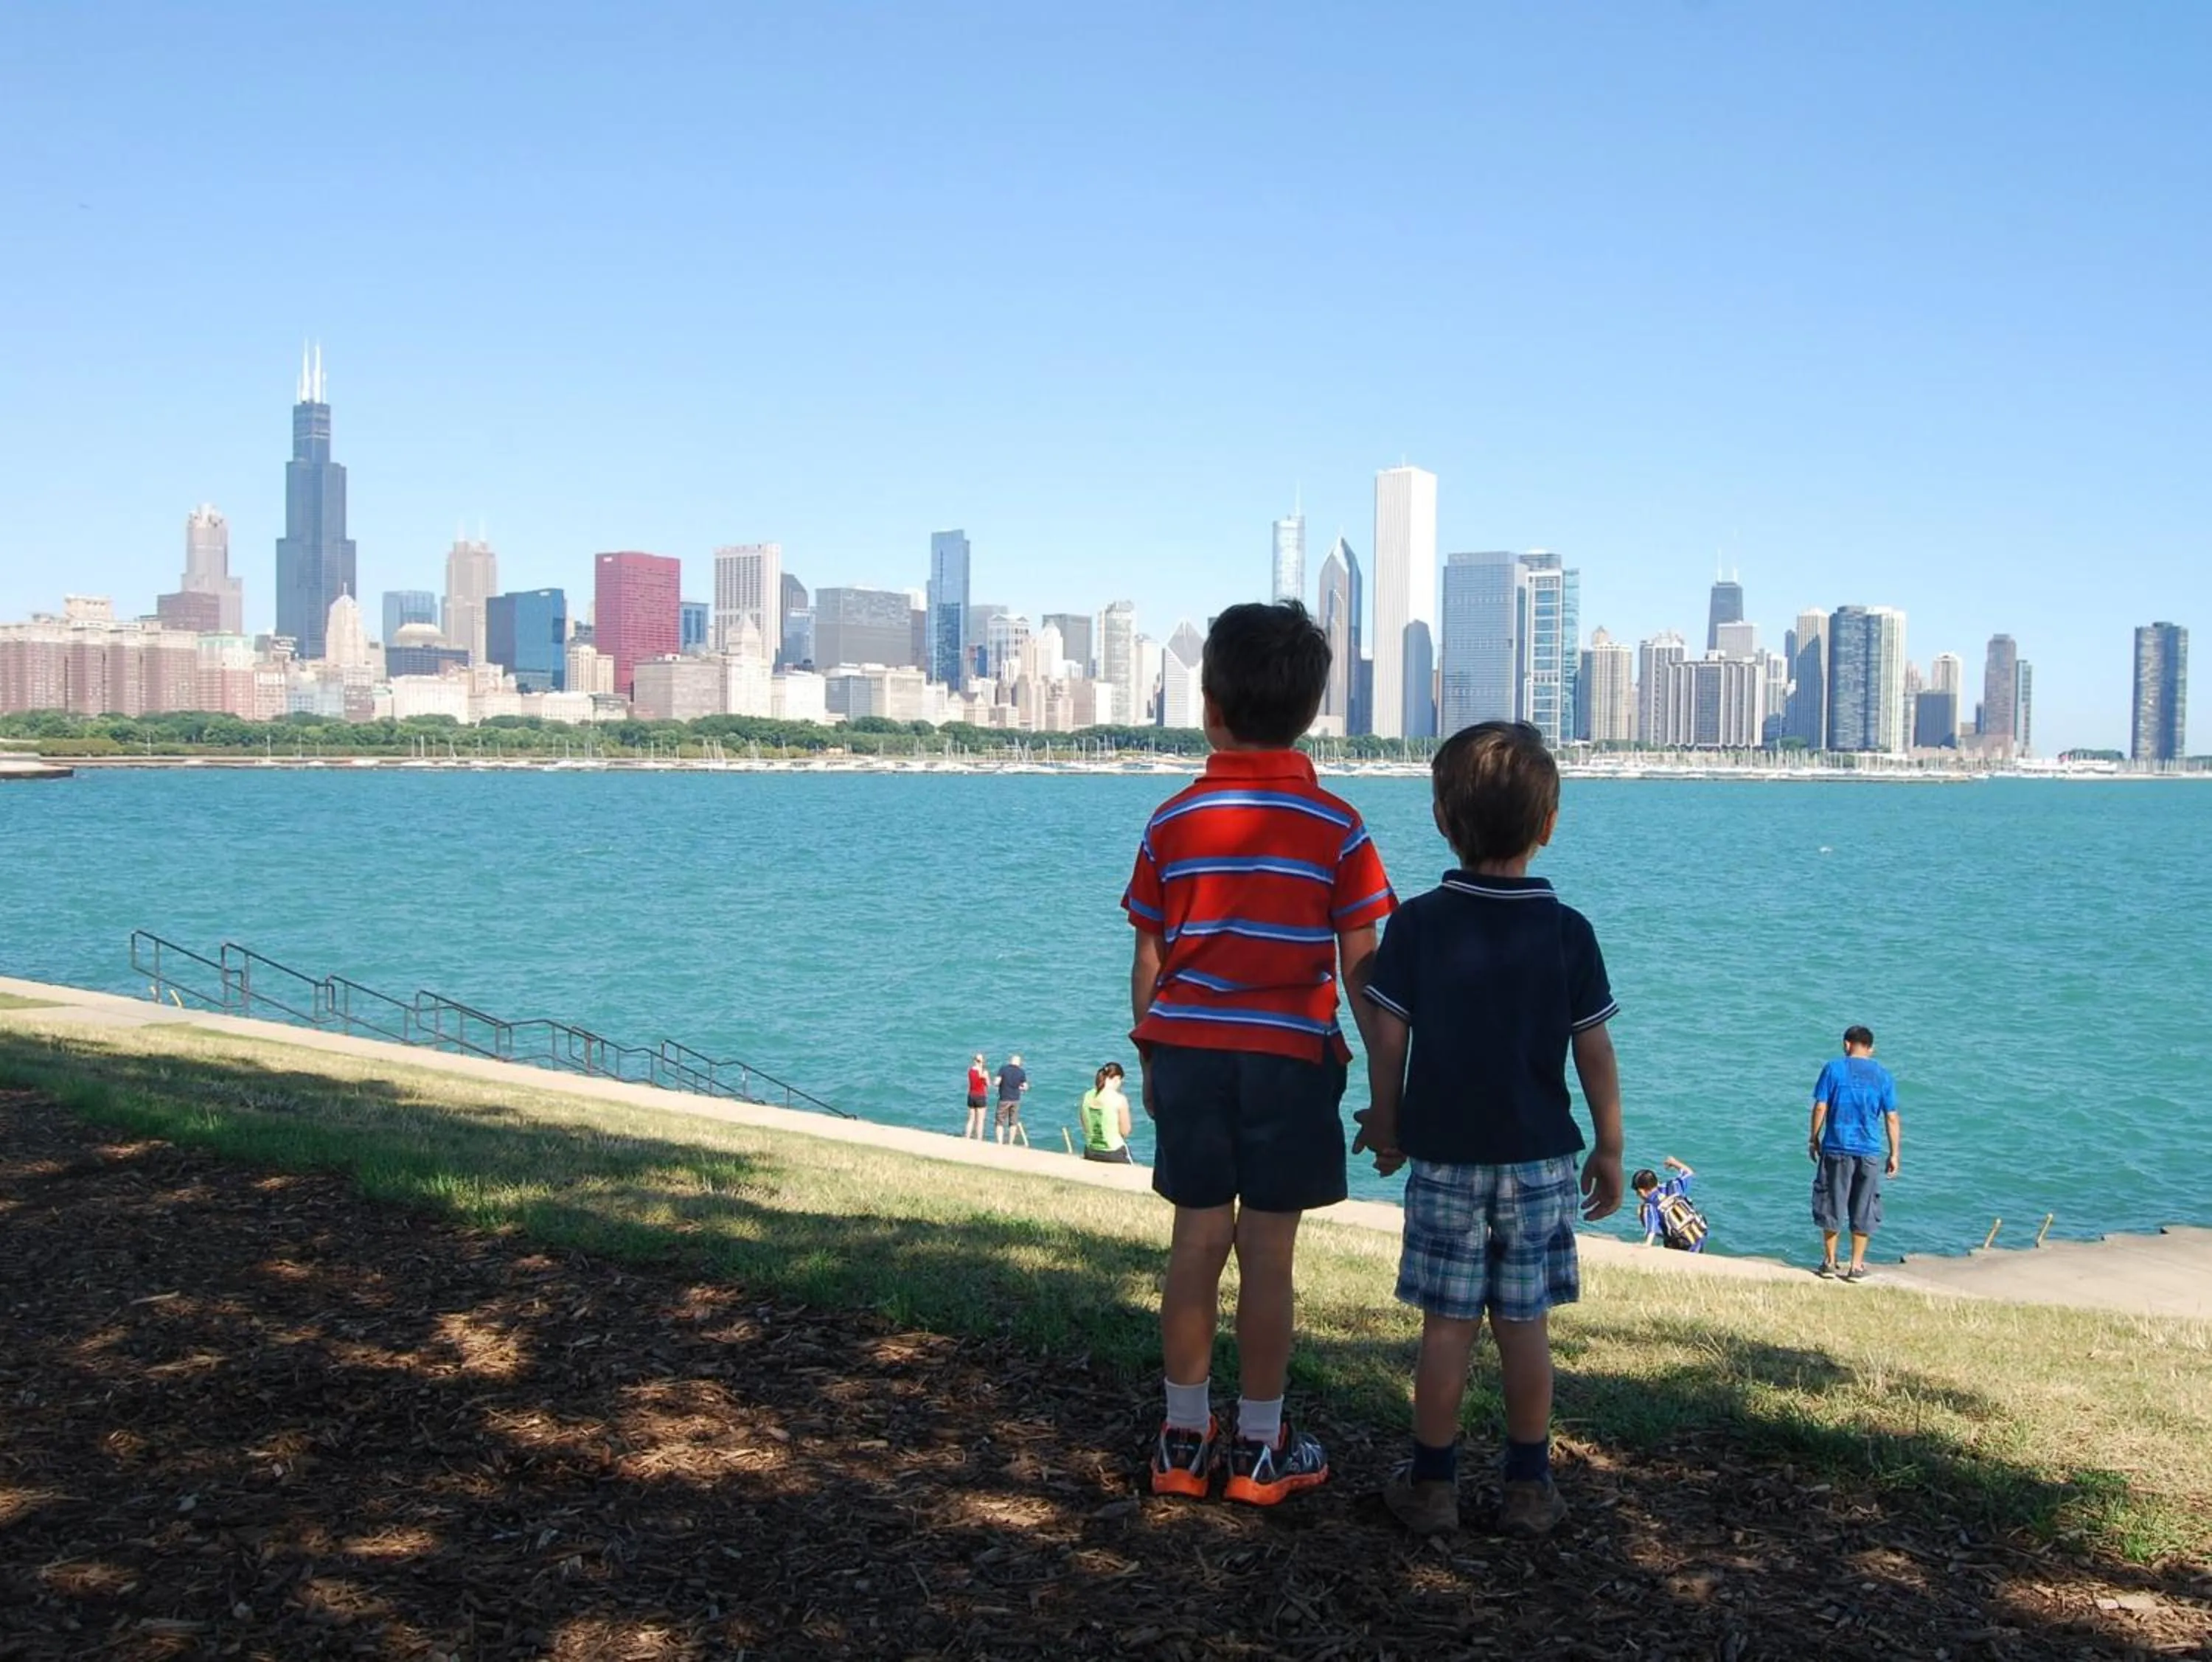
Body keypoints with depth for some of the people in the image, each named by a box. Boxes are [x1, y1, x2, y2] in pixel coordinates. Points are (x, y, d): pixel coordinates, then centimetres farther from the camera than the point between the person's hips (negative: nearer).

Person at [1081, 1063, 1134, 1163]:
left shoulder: (1087, 1096, 1)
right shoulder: (1120, 1099, -14)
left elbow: (1085, 1127, 10)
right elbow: (1125, 1132, -8)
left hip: (1090, 1153, 6)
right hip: (1114, 1154, -6)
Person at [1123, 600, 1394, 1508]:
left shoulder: (1172, 823, 0)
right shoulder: (1337, 829, -5)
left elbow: (1147, 961, 4)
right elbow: (1361, 971, -5)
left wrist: (1150, 1060, 16)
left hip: (1188, 1051, 2)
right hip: (1290, 1058, -2)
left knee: (1196, 1245, 10)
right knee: (1267, 1256, 4)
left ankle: (1185, 1438, 18)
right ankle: (1259, 1449, 14)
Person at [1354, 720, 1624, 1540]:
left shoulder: (1417, 924, -7)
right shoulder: (1569, 933, -5)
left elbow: (1387, 1040, -4)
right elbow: (1595, 1054, -2)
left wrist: (1386, 1126, 10)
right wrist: (1610, 1148, 10)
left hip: (1443, 1156, -1)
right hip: (1539, 1159, 1)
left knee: (1448, 1326, 5)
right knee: (1525, 1325, 8)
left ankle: (1431, 1485, 13)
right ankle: (1529, 1488, 17)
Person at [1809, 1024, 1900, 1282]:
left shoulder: (1834, 1069, -2)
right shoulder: (1883, 1075, 3)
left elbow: (1820, 1108, -5)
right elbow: (1892, 1118, 2)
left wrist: (1814, 1138, 7)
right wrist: (1894, 1154, 7)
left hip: (1837, 1148, -1)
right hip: (1870, 1152, 1)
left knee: (1832, 1206, 9)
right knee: (1864, 1210, 9)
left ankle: (1830, 1262, 14)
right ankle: (1856, 1266, 12)